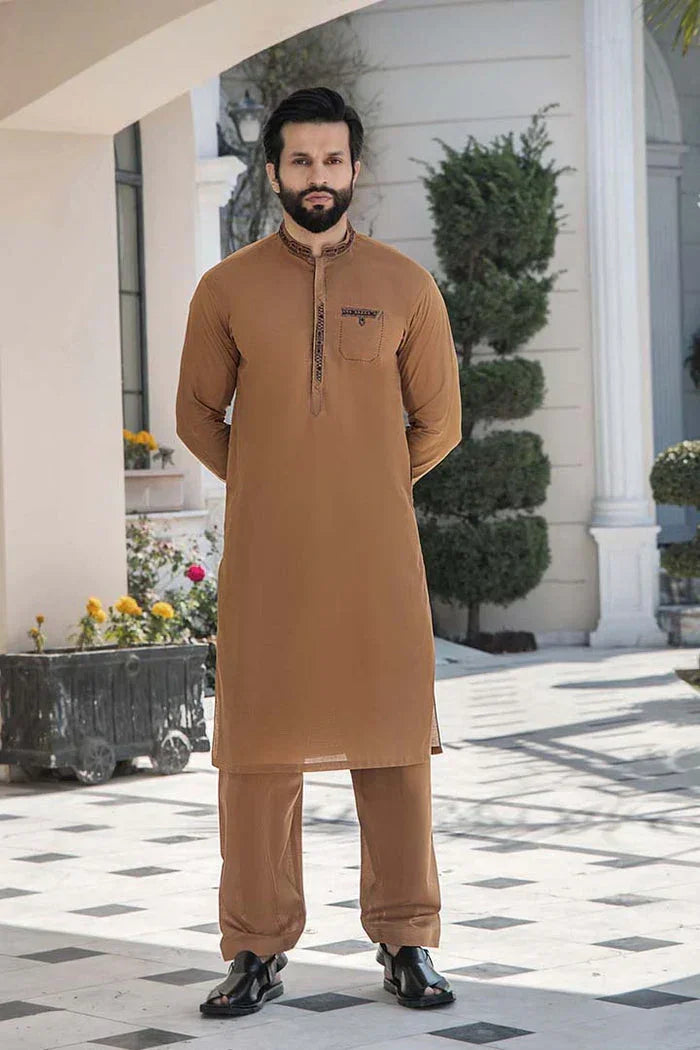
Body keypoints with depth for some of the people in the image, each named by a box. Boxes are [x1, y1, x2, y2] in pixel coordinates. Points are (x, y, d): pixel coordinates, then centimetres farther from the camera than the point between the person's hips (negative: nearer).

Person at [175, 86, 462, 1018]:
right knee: (259, 747, 0)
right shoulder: (227, 289, 4)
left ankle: (407, 945, 12)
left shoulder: (405, 286, 5)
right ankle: (257, 953, 8)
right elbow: (198, 416, 13)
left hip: (377, 557, 0)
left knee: (393, 745, 2)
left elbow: (438, 423, 11)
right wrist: (270, 489, 12)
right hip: (265, 558, 0)